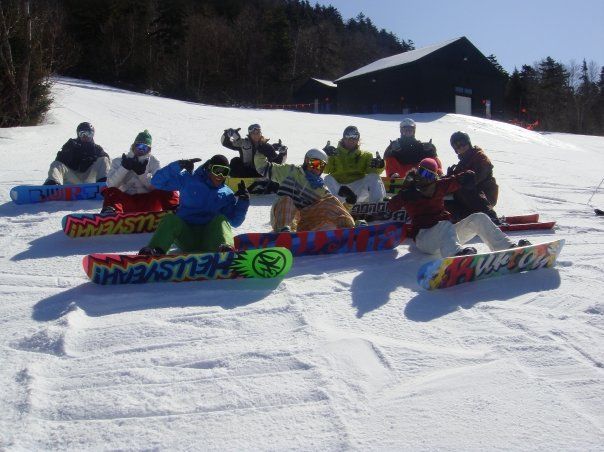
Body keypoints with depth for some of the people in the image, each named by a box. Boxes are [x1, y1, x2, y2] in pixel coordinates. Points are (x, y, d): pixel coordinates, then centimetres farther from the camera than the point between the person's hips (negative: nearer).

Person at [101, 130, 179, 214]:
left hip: (148, 203, 0)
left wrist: (143, 173, -16)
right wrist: (124, 168, -15)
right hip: (127, 203, 0)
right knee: (111, 192, -29)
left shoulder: (153, 162, 10)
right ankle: (110, 212, -57)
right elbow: (110, 185, -5)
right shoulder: (119, 161, 10)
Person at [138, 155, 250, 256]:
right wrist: (178, 166, -14)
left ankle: (226, 250, -53)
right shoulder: (189, 180, 6)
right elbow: (157, 182, 0)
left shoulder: (227, 194, 14)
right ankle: (155, 251, -52)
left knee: (221, 219, -25)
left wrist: (243, 202, -5)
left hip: (209, 239, 1)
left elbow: (234, 222, 11)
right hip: (186, 236, -1)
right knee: (170, 219, -28)